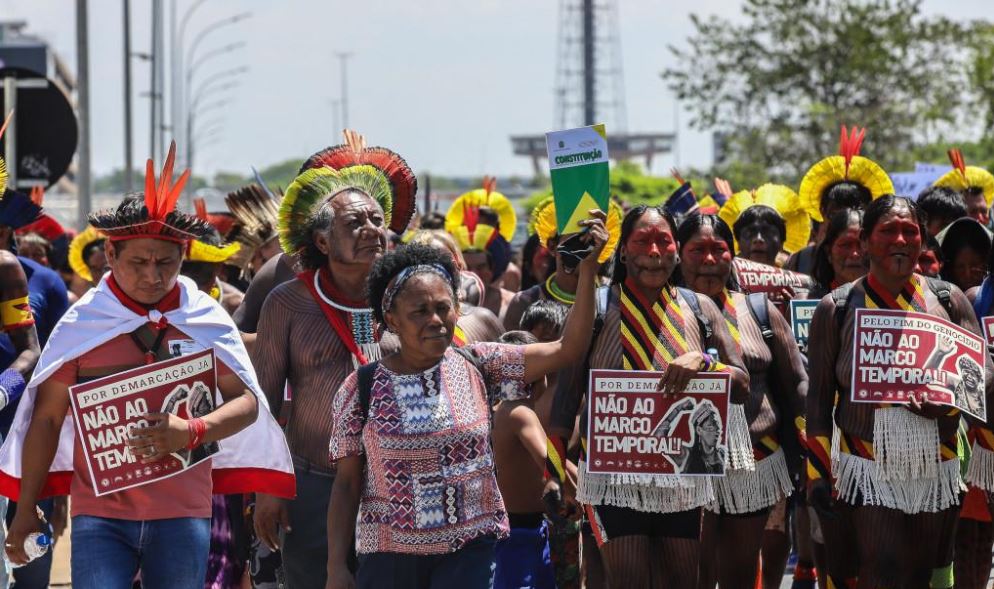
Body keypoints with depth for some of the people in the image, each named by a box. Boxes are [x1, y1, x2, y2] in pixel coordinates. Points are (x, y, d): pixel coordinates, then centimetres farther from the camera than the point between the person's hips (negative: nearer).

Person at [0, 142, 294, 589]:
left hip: (183, 517, 1)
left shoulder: (206, 322, 4)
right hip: (99, 514, -1)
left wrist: (192, 432, -17)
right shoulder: (81, 324, 1)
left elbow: (247, 401, 4)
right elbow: (47, 418, 6)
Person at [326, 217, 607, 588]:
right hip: (389, 555, 0)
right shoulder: (361, 388, -1)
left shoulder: (479, 367, 2)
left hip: (469, 552, 0)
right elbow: (347, 484, 1)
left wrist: (588, 268, -12)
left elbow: (567, 349, -3)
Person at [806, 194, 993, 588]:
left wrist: (949, 401, -18)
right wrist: (817, 474, -3)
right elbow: (818, 398, 3)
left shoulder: (948, 300, 6)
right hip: (868, 473, -3)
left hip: (937, 472, 3)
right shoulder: (837, 309, 2)